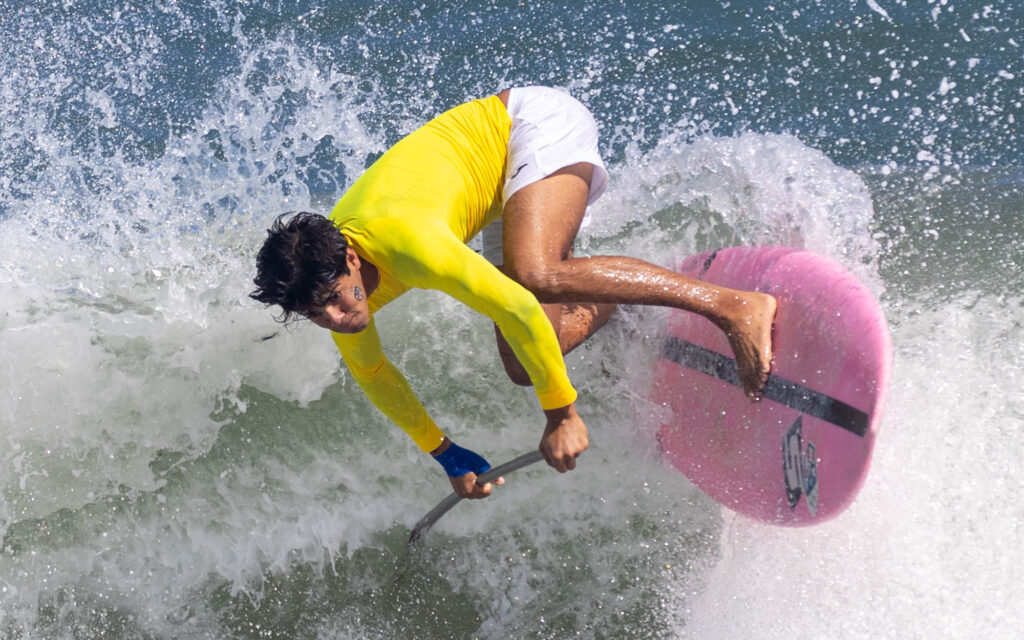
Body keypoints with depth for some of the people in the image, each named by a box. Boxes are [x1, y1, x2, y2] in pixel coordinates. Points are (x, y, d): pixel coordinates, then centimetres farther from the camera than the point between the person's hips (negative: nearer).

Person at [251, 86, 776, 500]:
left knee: (535, 275, -38)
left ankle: (735, 305, -32)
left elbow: (517, 306, -36)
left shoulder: (403, 238, -36)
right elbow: (372, 373, 9)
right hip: (508, 181, 8)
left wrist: (560, 415, -27)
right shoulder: (320, 274, -9)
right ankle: (636, 300, 19)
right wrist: (444, 453, 15)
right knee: (524, 369, -3)